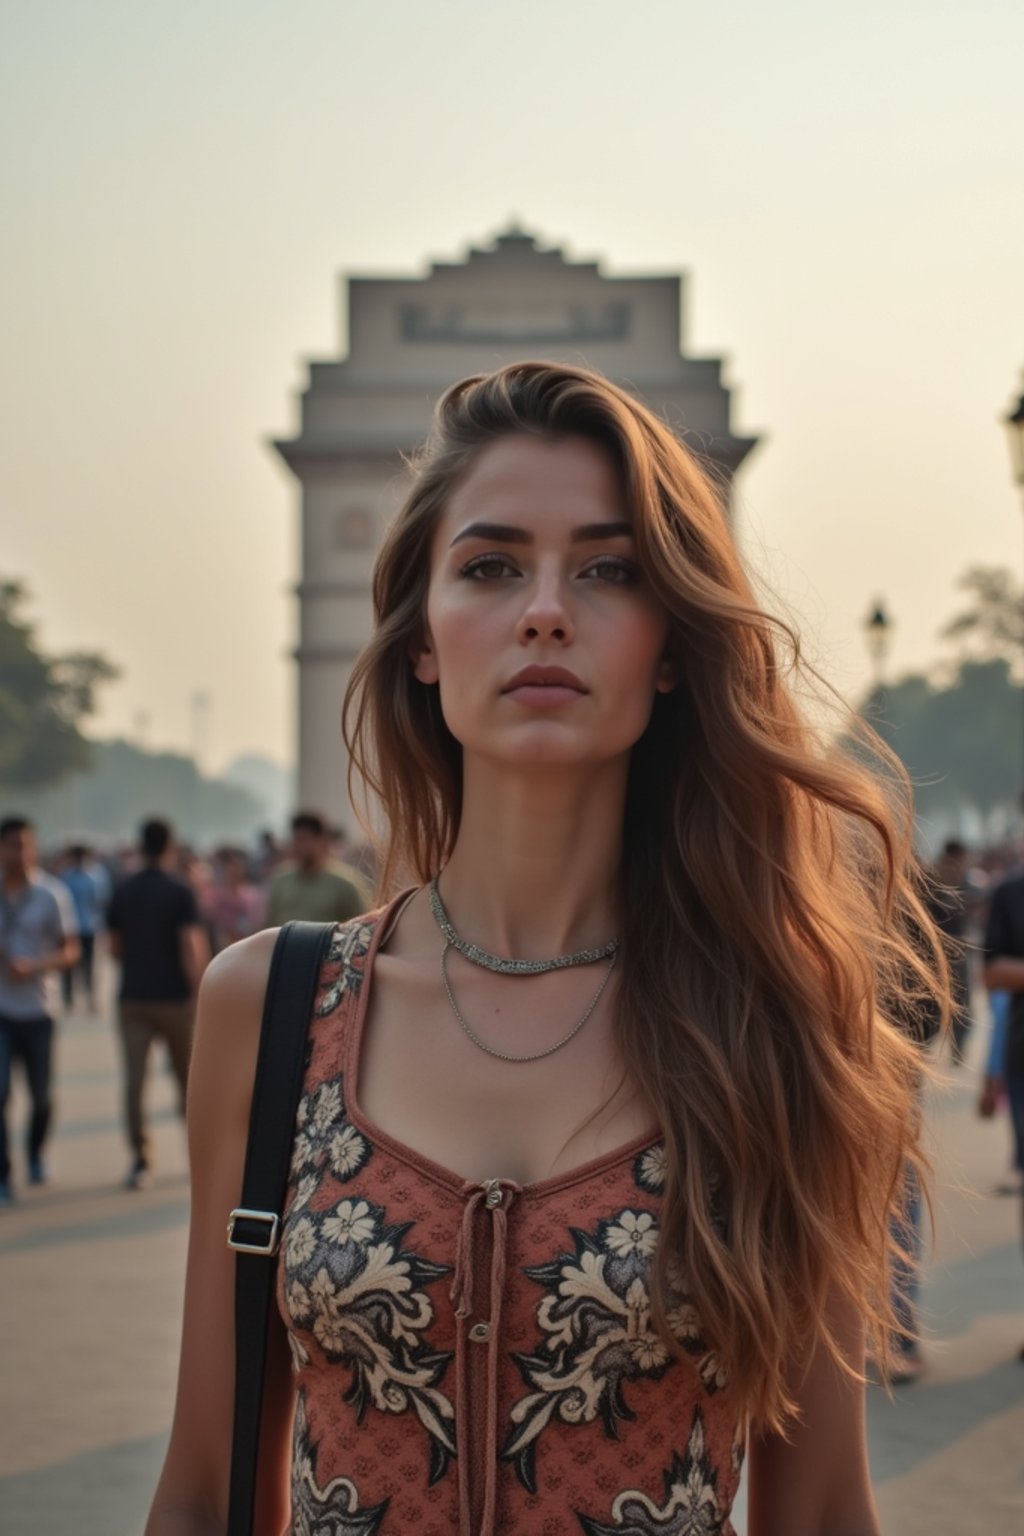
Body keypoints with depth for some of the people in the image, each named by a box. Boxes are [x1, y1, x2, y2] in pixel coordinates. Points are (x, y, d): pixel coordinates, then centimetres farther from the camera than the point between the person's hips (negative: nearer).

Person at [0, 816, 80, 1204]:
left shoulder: (52, 894, -5)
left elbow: (71, 950, -3)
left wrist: (36, 966, -21)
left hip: (38, 1008, 0)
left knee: (40, 1094, 9)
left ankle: (36, 1156, 35)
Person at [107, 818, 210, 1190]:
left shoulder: (122, 892, 4)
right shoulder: (180, 893, -9)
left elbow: (115, 948, 12)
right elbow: (191, 949, -16)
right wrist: (199, 993, -13)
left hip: (132, 997, 3)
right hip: (173, 997, -2)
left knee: (134, 1079, 0)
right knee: (187, 1076, 12)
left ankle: (140, 1160, -6)